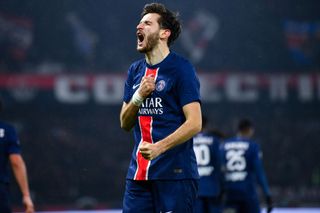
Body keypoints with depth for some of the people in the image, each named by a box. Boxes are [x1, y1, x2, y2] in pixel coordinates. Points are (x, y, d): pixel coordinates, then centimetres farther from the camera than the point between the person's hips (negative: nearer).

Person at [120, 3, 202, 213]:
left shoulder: (181, 68, -6)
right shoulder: (136, 70, 15)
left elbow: (194, 123, -13)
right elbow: (125, 123, 15)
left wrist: (159, 147, -23)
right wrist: (138, 96, -4)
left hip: (175, 173, -6)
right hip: (138, 173, 6)